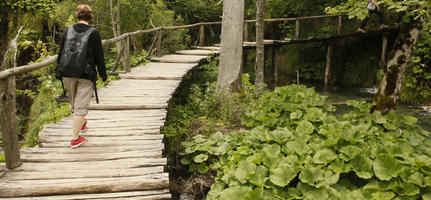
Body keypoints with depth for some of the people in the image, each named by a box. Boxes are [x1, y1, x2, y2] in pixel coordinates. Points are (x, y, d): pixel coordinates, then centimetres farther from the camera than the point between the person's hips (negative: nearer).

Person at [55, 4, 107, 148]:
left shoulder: (68, 30, 4)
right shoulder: (93, 33, -6)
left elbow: (61, 52, 8)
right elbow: (99, 56, -4)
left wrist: (59, 71, 17)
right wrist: (103, 74, 7)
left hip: (67, 73, 4)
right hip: (85, 75, -4)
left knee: (74, 103, 23)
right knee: (81, 106, 1)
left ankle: (82, 123, 46)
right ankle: (75, 139, 3)